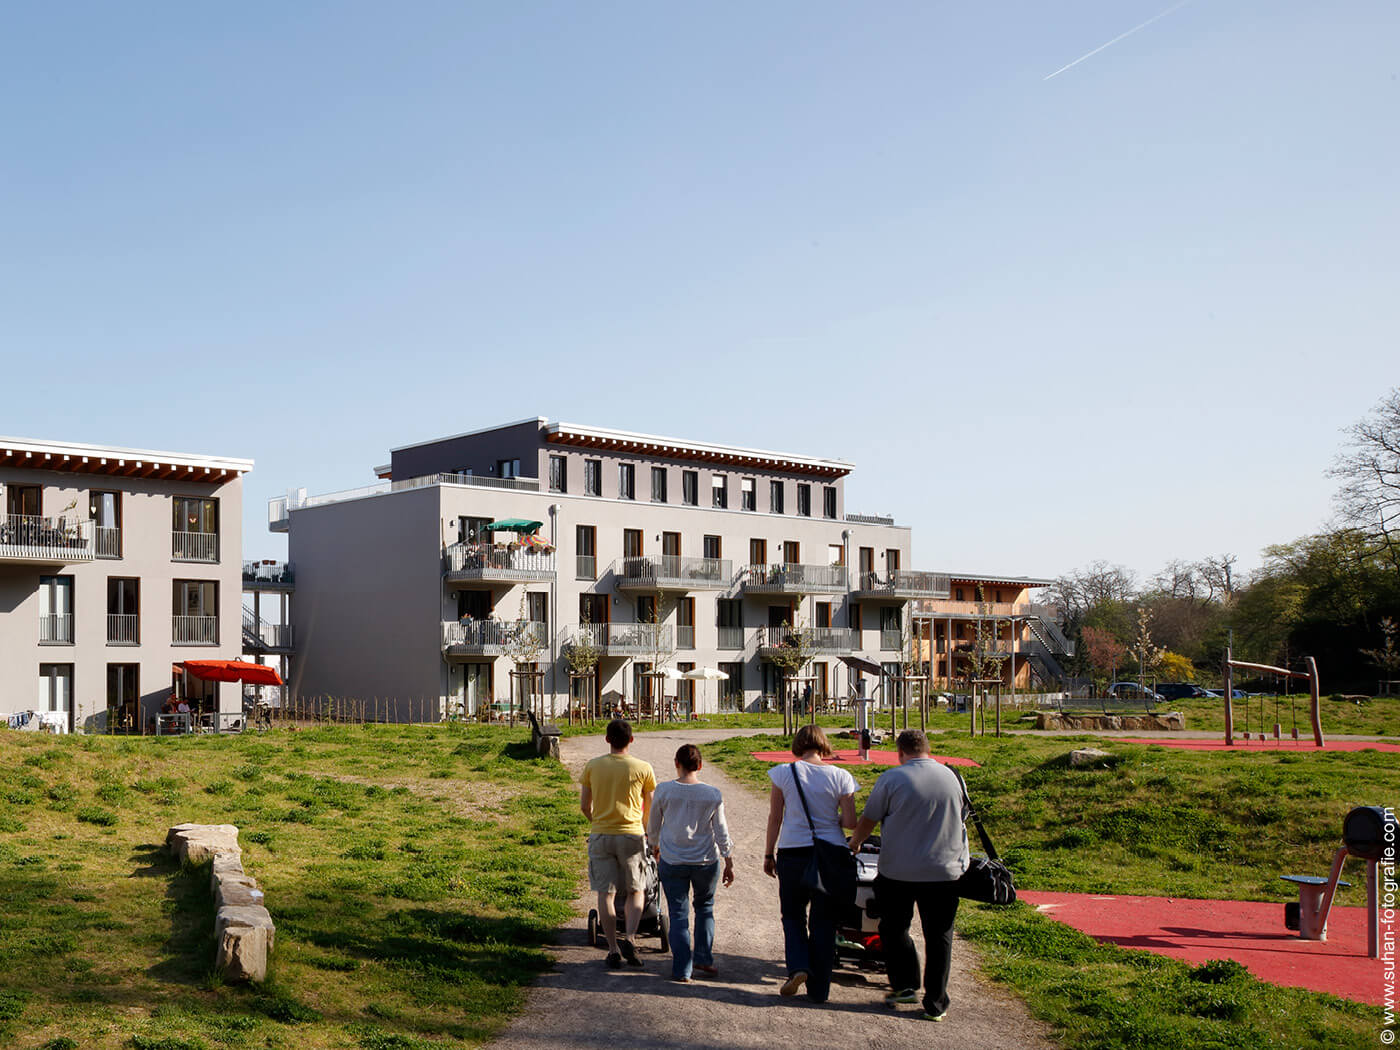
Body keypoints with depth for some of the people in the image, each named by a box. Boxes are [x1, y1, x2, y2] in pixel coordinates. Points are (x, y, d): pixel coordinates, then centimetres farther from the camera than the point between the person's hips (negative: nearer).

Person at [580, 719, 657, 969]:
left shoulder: (592, 766, 0)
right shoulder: (642, 768, -4)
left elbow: (584, 805, 6)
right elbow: (650, 807, 6)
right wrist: (645, 830, 26)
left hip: (600, 836, 1)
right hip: (631, 835, -1)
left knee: (605, 894, 7)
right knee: (635, 892, 12)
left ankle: (613, 950, 7)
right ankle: (630, 939, -6)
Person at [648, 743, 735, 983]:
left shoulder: (664, 791, -6)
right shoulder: (712, 795, -5)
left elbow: (653, 826, 6)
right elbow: (721, 832, 0)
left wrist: (655, 846, 25)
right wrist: (729, 864, 8)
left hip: (672, 862, -1)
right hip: (705, 862, 1)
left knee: (678, 914, 5)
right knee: (705, 908, 21)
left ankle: (682, 969, 2)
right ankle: (703, 959, 21)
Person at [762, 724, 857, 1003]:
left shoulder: (783, 773, -3)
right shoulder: (840, 776, -2)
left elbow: (774, 818, -1)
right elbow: (851, 822, -5)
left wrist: (768, 855, 8)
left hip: (793, 853, 0)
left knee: (793, 915, 17)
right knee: (823, 921, 10)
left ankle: (798, 966, -5)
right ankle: (818, 988, 13)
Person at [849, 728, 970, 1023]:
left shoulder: (892, 779, -8)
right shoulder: (952, 777, 3)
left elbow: (868, 820, 0)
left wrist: (854, 844, 21)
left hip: (898, 871, -3)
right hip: (945, 871, 3)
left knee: (894, 928, 17)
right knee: (939, 937, 9)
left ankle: (905, 985, 16)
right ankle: (935, 1004, 11)